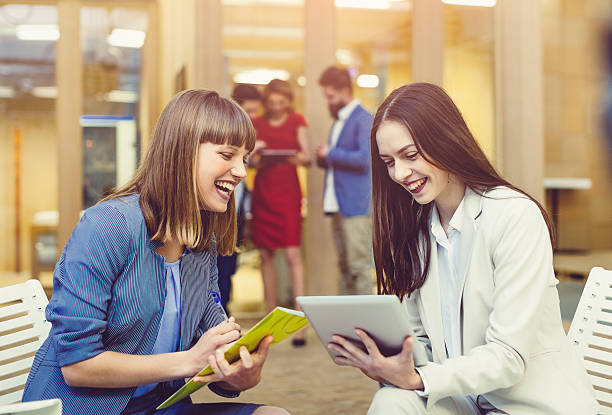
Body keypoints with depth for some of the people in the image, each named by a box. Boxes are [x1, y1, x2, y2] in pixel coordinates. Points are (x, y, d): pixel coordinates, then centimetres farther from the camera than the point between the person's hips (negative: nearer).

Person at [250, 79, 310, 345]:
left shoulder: (297, 121, 7)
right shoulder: (256, 124, 12)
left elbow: (307, 158, 3)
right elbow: (250, 161, 11)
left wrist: (298, 158, -20)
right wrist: (255, 158, -12)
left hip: (288, 193, -3)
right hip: (262, 193, 3)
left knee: (292, 254, -11)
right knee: (266, 255, 4)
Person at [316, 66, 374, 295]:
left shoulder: (364, 119, -8)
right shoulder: (338, 122, 20)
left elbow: (365, 158, -19)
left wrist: (331, 153, -11)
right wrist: (324, 158, 5)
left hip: (356, 206, -9)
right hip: (337, 205, 9)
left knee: (359, 265, -6)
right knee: (344, 265, 12)